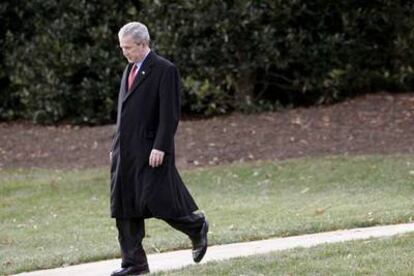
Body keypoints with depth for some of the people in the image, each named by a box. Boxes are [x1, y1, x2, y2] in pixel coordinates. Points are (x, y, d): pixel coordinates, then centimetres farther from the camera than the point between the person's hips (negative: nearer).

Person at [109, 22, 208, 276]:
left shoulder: (165, 70, -9)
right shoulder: (130, 70, 16)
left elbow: (170, 114, -14)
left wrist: (160, 147, -20)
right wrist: (117, 146, 17)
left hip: (150, 152, -8)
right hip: (126, 154, 8)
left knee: (156, 201, -8)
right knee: (124, 208, 4)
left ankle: (196, 226, 18)